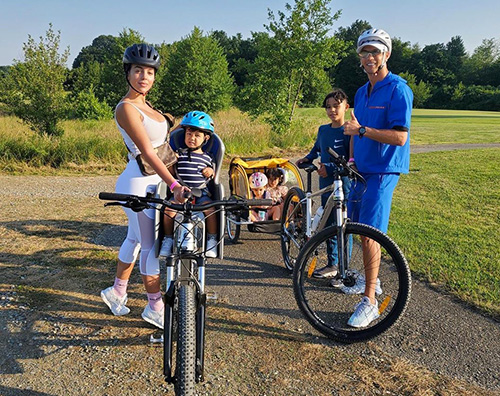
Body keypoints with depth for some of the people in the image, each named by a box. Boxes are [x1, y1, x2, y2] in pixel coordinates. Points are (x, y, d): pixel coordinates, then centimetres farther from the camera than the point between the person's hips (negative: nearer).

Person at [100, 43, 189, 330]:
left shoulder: (144, 105, 12)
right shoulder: (126, 108, -16)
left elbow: (166, 138, 17)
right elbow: (147, 151, -25)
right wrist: (174, 184, -33)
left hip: (153, 181, 9)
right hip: (139, 184, -9)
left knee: (136, 239, 19)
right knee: (153, 245, 0)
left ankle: (117, 292, 36)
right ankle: (155, 306, 15)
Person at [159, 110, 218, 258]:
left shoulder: (207, 157, 10)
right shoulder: (179, 154, 8)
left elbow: (213, 177, 18)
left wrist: (211, 172, -3)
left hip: (201, 193, 0)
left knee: (211, 209, -27)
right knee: (169, 208, -26)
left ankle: (212, 240, -9)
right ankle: (168, 238, -6)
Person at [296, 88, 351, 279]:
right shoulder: (323, 130, 11)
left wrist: (330, 168, -22)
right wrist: (306, 158, 11)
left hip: (343, 185, -7)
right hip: (326, 184, 7)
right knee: (329, 225, 13)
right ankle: (332, 264, 26)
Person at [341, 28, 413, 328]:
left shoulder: (398, 89, -12)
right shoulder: (362, 92, 13)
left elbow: (399, 136, -21)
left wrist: (361, 130, -24)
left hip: (383, 171, -8)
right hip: (362, 169, 8)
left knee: (369, 233, -11)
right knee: (358, 227, 14)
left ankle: (370, 301, 0)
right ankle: (372, 280, 34)